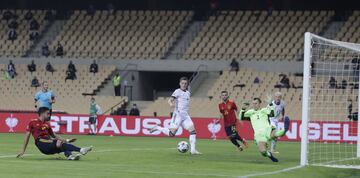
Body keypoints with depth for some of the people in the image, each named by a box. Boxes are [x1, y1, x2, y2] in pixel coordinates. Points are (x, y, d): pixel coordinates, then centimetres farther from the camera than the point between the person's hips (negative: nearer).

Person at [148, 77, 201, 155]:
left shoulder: (188, 93, 17)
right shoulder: (178, 91, -4)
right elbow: (170, 100, -15)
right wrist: (171, 104, -36)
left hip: (185, 115, 7)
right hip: (178, 114, -7)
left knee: (193, 130, -6)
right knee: (171, 133, -14)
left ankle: (193, 150, -5)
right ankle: (157, 128, 8)